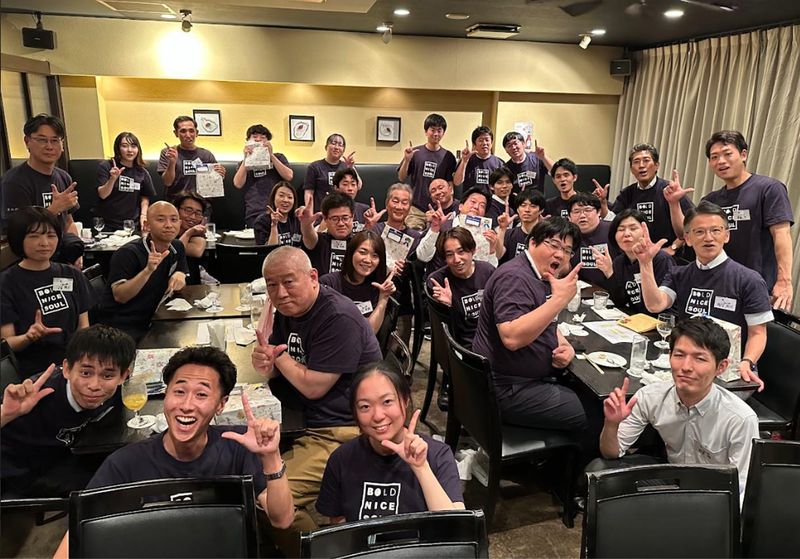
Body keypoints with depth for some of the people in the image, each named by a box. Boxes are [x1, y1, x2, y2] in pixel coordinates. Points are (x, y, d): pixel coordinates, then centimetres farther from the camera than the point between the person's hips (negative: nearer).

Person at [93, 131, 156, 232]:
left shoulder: (142, 172, 2)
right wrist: (113, 179, -26)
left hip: (131, 225, 2)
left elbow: (145, 197, 12)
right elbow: (102, 195, -11)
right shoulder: (106, 166, -5)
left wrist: (143, 215, -1)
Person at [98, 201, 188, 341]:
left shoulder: (177, 248, 5)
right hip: (120, 326, -6)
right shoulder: (127, 253, -15)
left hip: (150, 323, 7)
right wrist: (148, 270, -34)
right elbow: (119, 296, -22)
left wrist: (179, 276, -11)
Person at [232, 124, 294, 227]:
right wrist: (245, 158, 1)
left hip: (278, 211, -1)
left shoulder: (278, 158, 19)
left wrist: (271, 156, -1)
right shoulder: (245, 163, 21)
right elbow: (238, 184, 4)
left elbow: (289, 176, 1)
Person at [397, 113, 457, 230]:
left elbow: (450, 185, 7)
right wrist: (407, 160, -10)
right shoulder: (415, 152, 3)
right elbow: (401, 178, 5)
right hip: (415, 208, 0)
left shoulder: (448, 157, 5)